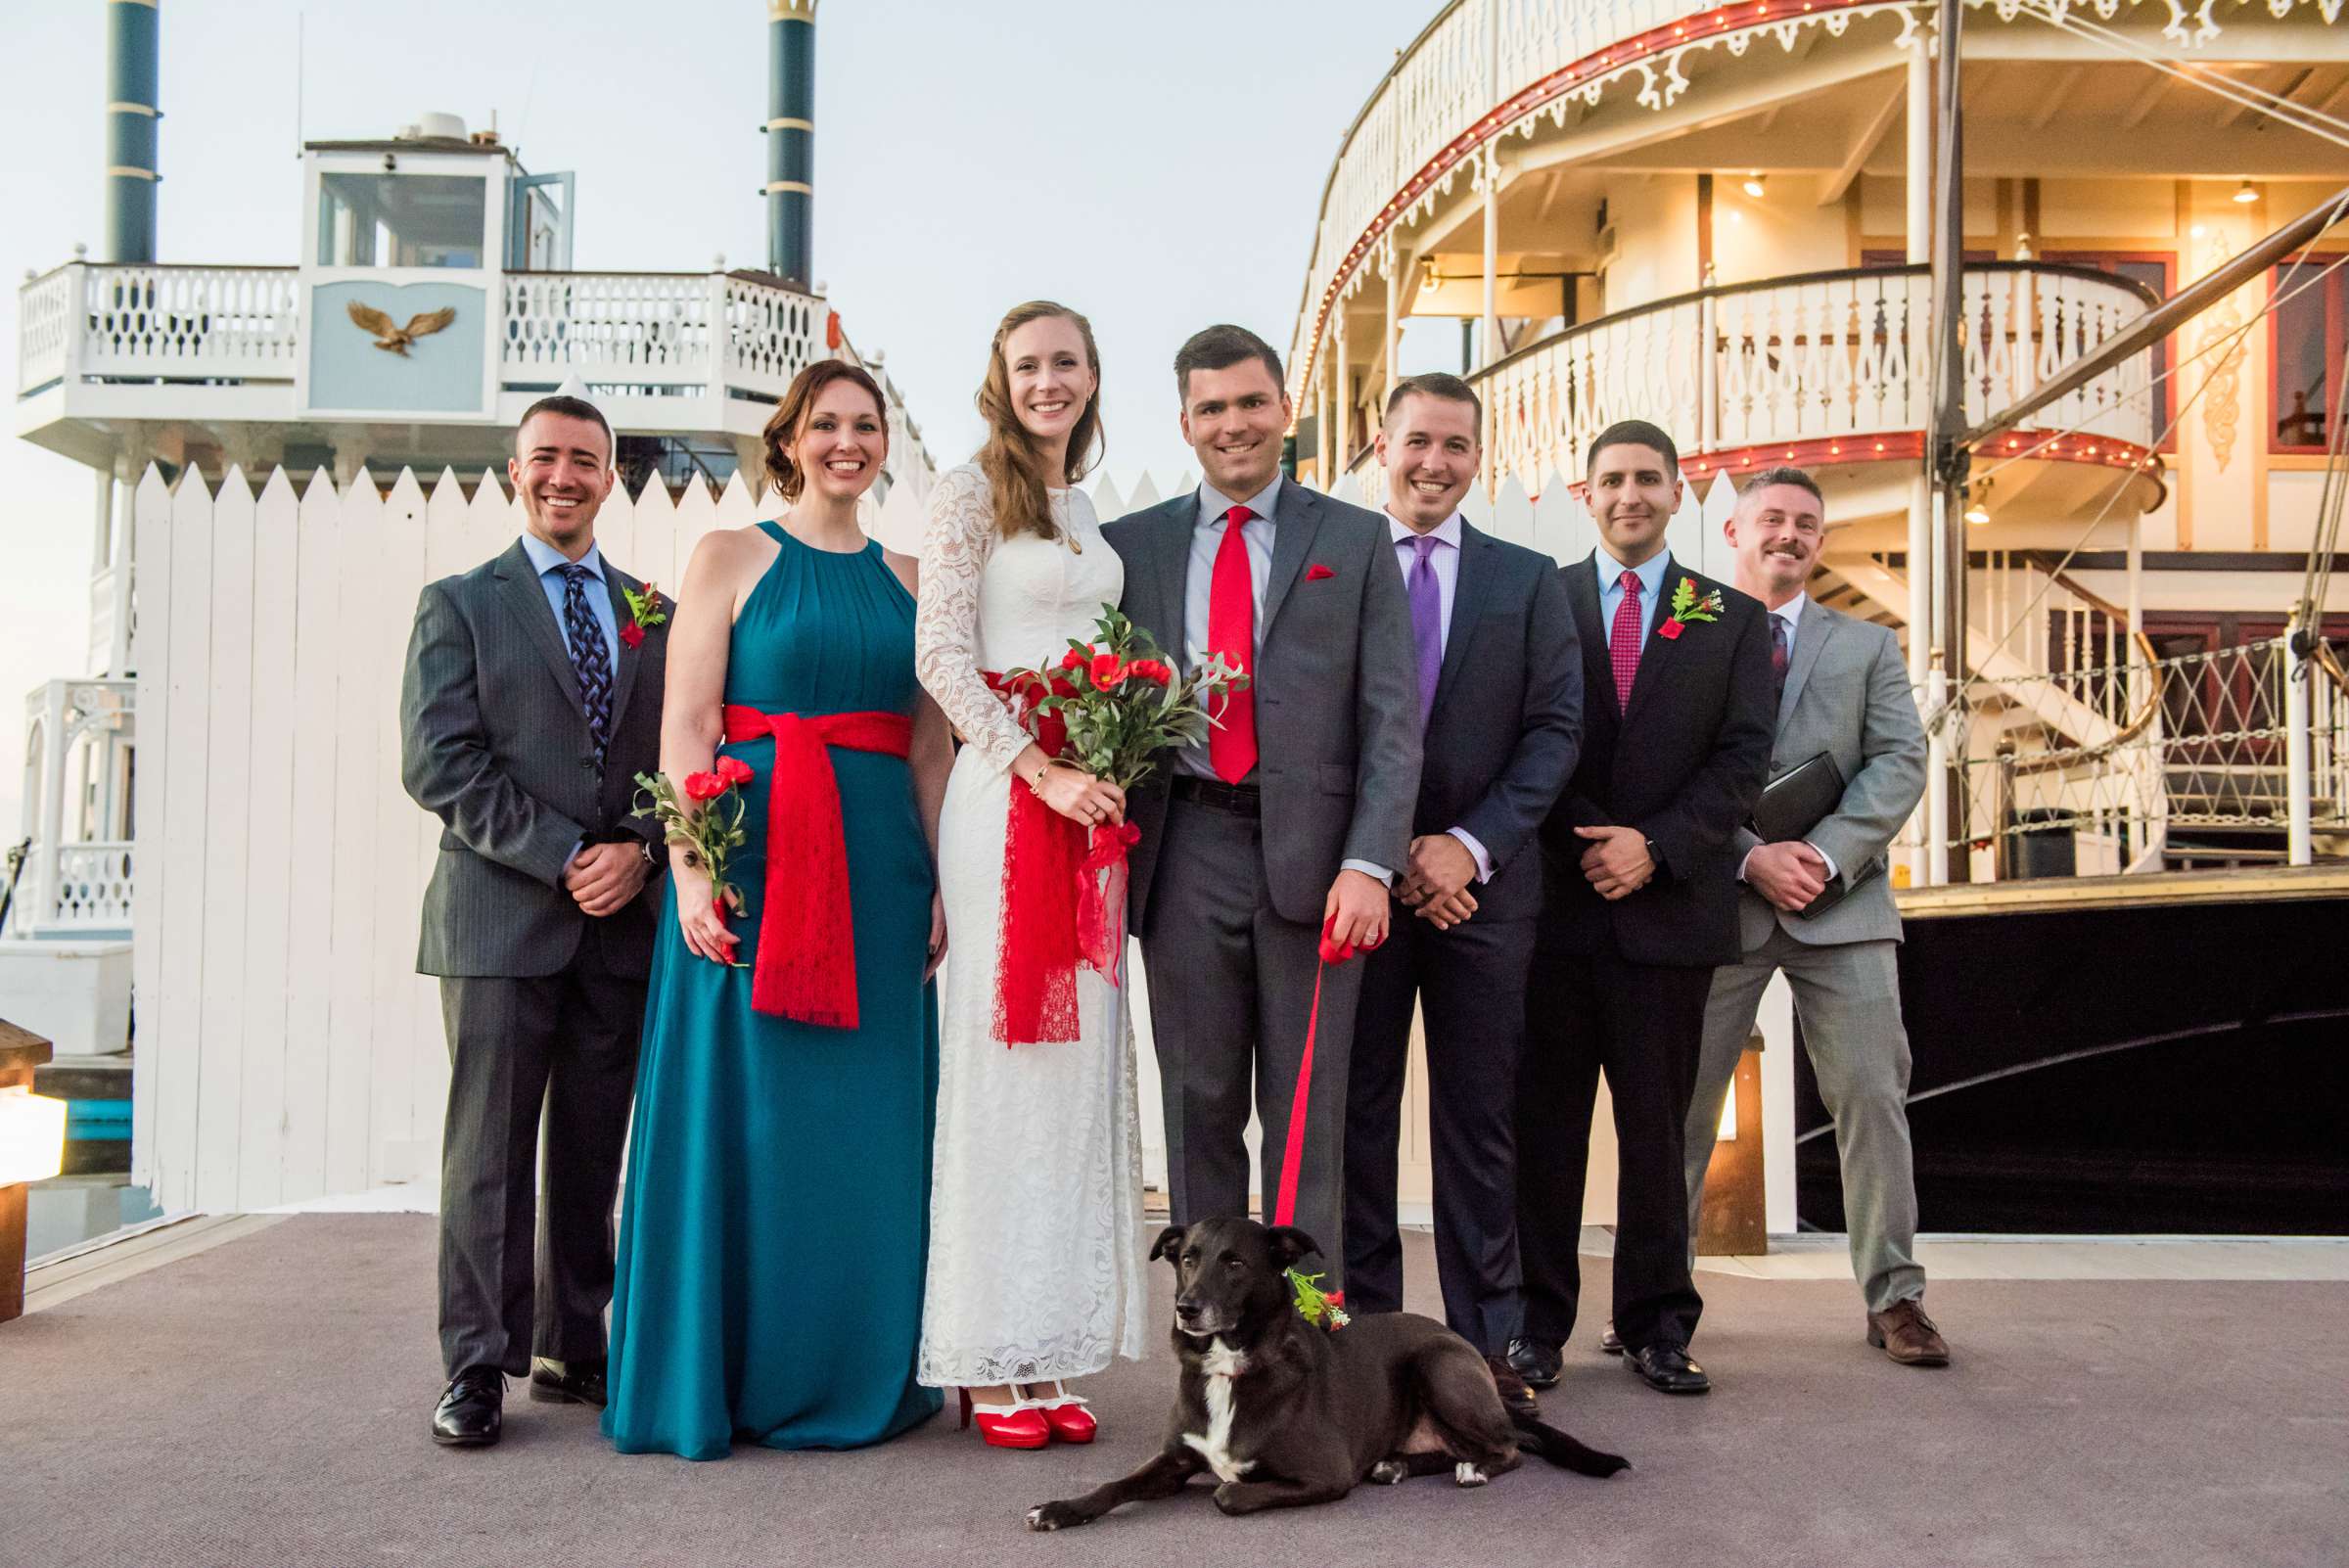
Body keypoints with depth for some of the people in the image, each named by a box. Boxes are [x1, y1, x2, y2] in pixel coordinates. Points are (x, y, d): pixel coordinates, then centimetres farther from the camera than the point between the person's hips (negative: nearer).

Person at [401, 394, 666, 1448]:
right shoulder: (460, 605, 6)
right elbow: (438, 763, -5)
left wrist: (639, 848, -8)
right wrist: (561, 858, -13)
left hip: (621, 923, 3)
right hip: (501, 919, -3)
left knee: (592, 1155, 8)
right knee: (489, 1154, -2)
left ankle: (573, 1350, 17)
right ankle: (477, 1370, 5)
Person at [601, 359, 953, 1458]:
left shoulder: (909, 579, 14)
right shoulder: (730, 557, 4)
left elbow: (930, 751, 13)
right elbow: (685, 727, -4)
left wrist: (943, 883, 4)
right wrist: (691, 870, -13)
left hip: (879, 868, 4)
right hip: (754, 857, -3)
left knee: (869, 1126, 6)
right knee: (738, 1114, 0)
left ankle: (853, 1373, 19)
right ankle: (722, 1376, 12)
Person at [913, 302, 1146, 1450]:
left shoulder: (1085, 511, 19)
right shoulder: (971, 492, 0)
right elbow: (941, 655, -9)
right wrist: (1042, 771, -16)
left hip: (1088, 800, 7)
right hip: (1005, 796, -7)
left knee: (1079, 1057, 5)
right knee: (1002, 1059, -5)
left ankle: (1051, 1354, 11)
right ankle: (991, 1367, 2)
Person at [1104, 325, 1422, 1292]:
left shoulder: (1357, 542, 8)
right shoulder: (1132, 546, 12)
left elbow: (1392, 718, 1)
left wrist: (1368, 862, -10)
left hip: (1312, 855, -1)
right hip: (1186, 851, 2)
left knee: (1308, 1117, 4)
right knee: (1199, 1107, 7)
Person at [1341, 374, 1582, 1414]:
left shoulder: (1528, 580, 11)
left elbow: (1556, 730, 3)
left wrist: (1470, 845, -10)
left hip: (1484, 882, 1)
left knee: (1480, 1120, 4)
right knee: (1354, 1114, 3)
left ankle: (1484, 1341, 11)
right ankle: (1366, 1330, 12)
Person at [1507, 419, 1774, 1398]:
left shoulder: (1730, 620, 11)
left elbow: (1744, 757, 2)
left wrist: (1656, 844, -10)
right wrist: (1573, 852, -10)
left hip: (1670, 906, 1)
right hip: (1552, 903, -1)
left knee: (1657, 1123, 7)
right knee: (1545, 1120, 4)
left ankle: (1656, 1325, 17)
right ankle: (1537, 1320, 13)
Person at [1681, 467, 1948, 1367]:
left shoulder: (1868, 646, 15)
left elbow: (1899, 763, 3)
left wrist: (1824, 856, -12)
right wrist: (1748, 856, -14)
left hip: (1841, 902, 2)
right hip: (1718, 899, -1)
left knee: (1872, 1095, -1)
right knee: (1680, 1100, 2)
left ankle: (1893, 1297, 8)